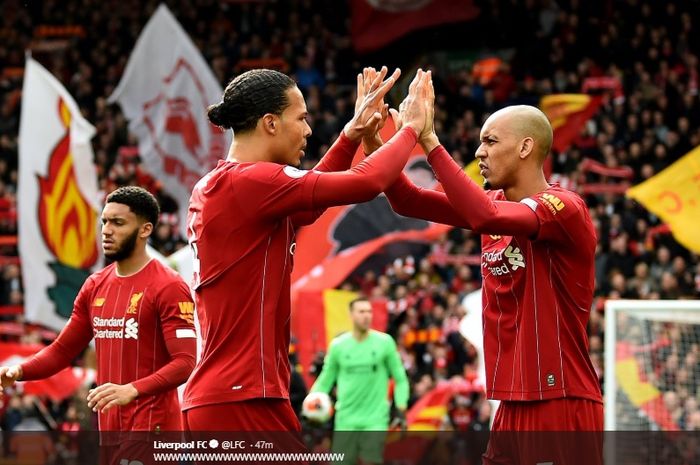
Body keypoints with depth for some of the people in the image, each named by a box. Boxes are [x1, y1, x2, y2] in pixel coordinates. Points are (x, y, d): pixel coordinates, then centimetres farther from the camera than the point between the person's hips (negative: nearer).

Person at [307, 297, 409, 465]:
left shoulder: (384, 342, -1)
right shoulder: (338, 345, 2)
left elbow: (400, 379, 5)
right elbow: (325, 380, 11)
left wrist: (401, 411, -4)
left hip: (375, 421, -2)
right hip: (346, 421, 2)